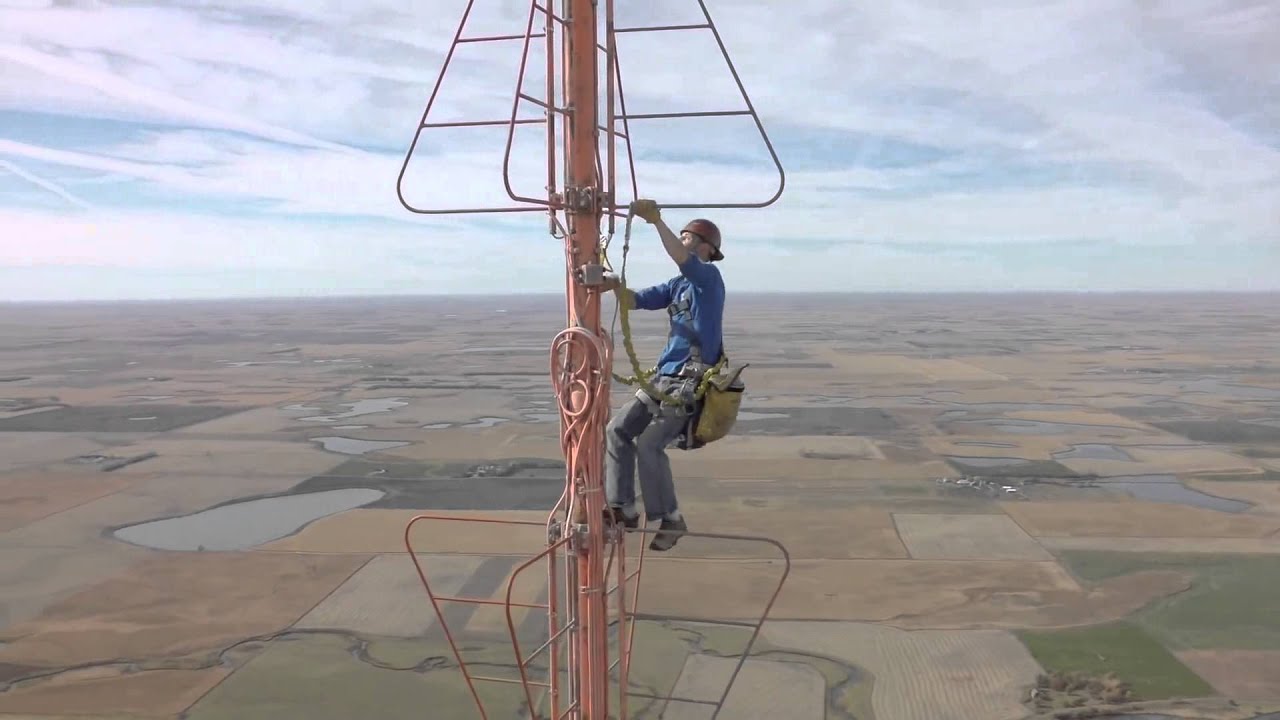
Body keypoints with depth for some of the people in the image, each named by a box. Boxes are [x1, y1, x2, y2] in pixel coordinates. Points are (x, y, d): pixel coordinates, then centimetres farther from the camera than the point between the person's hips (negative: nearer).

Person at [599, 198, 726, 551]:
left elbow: (682, 259, -29)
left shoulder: (709, 277, -8)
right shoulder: (678, 285, 17)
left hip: (690, 382, -9)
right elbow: (636, 301, 14)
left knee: (649, 444, -16)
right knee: (618, 430, 4)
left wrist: (657, 220, -32)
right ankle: (623, 508, 9)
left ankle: (671, 519, 0)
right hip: (664, 377, 9)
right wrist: (616, 286, -5)